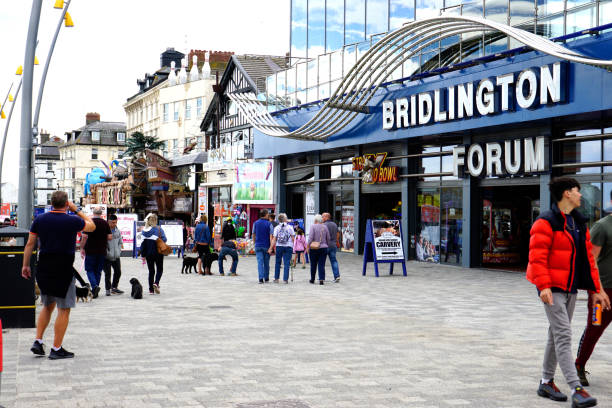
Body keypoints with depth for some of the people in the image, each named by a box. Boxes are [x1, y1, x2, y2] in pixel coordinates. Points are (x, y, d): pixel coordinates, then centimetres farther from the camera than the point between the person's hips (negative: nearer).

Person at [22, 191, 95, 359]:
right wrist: (77, 210, 14)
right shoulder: (73, 221, -9)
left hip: (43, 268, 5)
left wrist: (25, 265, 15)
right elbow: (92, 226, 11)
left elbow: (30, 244, 6)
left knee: (47, 306, 21)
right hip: (64, 270, -5)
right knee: (64, 309, 3)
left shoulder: (39, 219, 2)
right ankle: (56, 349, 4)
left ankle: (38, 342, 16)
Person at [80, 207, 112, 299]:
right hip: (102, 251, 3)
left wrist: (82, 248, -2)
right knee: (98, 270, 12)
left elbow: (85, 237, -12)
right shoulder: (105, 223, 0)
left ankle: (94, 286, -17)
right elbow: (110, 237, -2)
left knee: (89, 269, 5)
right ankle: (95, 291, 13)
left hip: (90, 251, -3)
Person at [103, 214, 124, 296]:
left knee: (118, 272, 12)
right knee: (107, 273, -1)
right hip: (107, 257, -6)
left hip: (116, 256, 6)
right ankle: (108, 289, 10)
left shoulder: (117, 231, 7)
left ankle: (114, 287, 27)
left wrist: (119, 251, 6)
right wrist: (107, 252, -15)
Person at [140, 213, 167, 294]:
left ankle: (151, 289, 10)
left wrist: (143, 254, 4)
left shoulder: (144, 230, -1)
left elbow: (143, 242, -1)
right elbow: (164, 239, -15)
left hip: (149, 253, 3)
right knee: (160, 269, 12)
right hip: (158, 253, -3)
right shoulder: (158, 229, -10)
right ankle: (156, 283, -13)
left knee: (151, 271, 12)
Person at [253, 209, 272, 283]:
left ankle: (261, 278, -14)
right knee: (266, 262, 11)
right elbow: (271, 236, -11)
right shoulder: (269, 224, -7)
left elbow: (253, 235, 9)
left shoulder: (256, 223, 2)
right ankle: (266, 278, 21)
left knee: (260, 262, -2)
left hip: (258, 246, 1)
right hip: (266, 246, -1)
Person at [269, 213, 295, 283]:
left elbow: (274, 239, -4)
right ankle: (285, 279, -2)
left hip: (279, 246, 1)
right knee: (286, 263, 2)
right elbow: (293, 238, 1)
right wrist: (292, 245, 15)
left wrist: (270, 248, -5)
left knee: (278, 262, 13)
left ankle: (276, 278, 14)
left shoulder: (276, 228, 1)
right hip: (288, 246, -1)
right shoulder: (290, 227, 1)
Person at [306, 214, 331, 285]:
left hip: (314, 249, -2)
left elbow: (310, 238, -13)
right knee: (322, 265, 2)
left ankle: (312, 279, 20)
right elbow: (328, 239, 9)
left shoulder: (313, 226, -7)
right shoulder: (325, 227, 5)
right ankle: (321, 279, -8)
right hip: (323, 248, 2)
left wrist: (307, 247, -7)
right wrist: (327, 246, 22)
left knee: (313, 265, 10)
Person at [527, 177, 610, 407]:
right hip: (552, 288, -8)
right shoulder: (546, 222, -12)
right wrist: (544, 286, -25)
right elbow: (537, 256, -17)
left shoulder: (579, 224, 13)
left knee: (557, 334, 14)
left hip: (570, 288, 8)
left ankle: (547, 383, 25)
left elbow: (588, 258, 16)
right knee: (563, 335, -13)